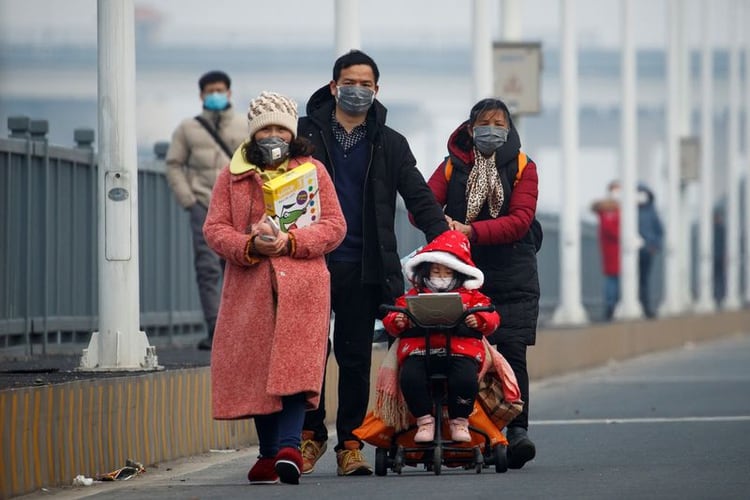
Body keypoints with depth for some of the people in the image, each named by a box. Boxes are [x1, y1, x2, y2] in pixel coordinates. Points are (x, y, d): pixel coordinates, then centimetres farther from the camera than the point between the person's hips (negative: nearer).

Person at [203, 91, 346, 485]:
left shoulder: (313, 171, 11)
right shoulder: (231, 176, 13)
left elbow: (334, 226, 5)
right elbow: (214, 228, 6)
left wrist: (290, 241, -11)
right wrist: (250, 246, -13)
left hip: (302, 285, -2)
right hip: (249, 287, 2)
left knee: (295, 364, -15)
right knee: (255, 369, 1)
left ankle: (288, 446, -22)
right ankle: (269, 453, 10)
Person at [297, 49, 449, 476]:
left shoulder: (390, 144, 11)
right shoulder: (307, 133, 6)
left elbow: (418, 197, 8)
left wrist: (443, 236, -6)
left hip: (363, 267, 1)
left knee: (356, 358, 4)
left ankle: (350, 444, 9)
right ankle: (311, 434, 14)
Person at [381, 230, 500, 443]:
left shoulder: (470, 295, 23)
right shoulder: (413, 296, 25)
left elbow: (491, 318, 13)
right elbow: (391, 320, 18)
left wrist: (479, 320, -9)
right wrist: (396, 320, -6)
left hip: (461, 348, -1)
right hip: (418, 348, 1)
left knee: (466, 378, -31)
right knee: (410, 377, -31)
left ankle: (460, 421, -7)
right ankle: (424, 420, -11)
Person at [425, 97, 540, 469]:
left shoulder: (523, 167, 6)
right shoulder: (454, 166, 10)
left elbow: (520, 220, -8)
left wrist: (471, 231, -18)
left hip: (513, 279, -1)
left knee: (512, 352, -11)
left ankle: (517, 430, -13)